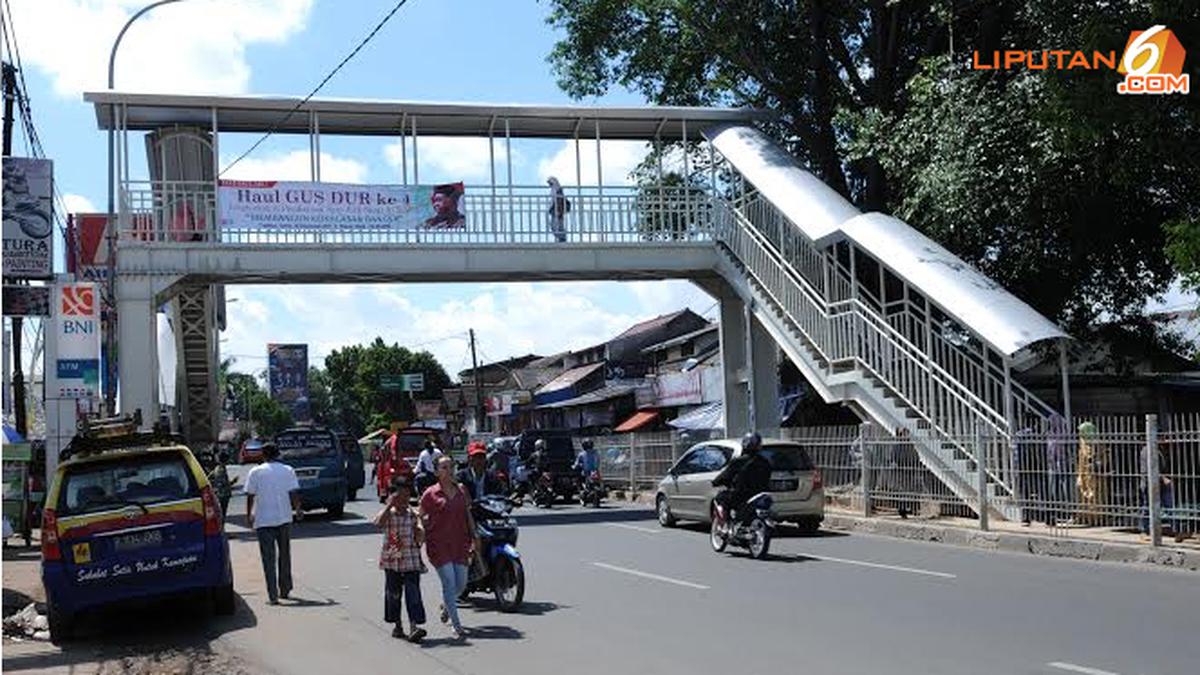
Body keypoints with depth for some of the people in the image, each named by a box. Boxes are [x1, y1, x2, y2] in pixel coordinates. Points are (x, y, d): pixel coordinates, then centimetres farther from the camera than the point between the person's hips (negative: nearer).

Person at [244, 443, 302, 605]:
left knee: (268, 558, 0)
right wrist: (298, 510, 13)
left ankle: (273, 595, -6)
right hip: (284, 518, 2)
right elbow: (294, 493, 0)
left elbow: (250, 496, -1)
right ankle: (285, 590, 24)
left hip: (263, 520, -2)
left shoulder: (255, 472, -1)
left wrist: (249, 515, 11)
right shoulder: (288, 470, 3)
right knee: (285, 555, 17)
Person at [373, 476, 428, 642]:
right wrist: (389, 505, -21)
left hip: (411, 561, 0)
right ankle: (397, 624, 25)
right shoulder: (387, 513, -1)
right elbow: (378, 523, -24)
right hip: (391, 560, 0)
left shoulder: (413, 514, 5)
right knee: (393, 593, 10)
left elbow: (420, 535, 13)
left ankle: (415, 626, -14)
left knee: (413, 593, -9)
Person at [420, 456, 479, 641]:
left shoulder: (461, 491, 10)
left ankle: (445, 607, 39)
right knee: (449, 582, -10)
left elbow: (468, 516, 15)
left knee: (461, 584, 8)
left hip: (460, 543, 5)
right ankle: (456, 626, -3)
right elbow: (421, 519, 4)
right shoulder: (430, 494, -3)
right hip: (439, 545, -5)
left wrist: (474, 538, 10)